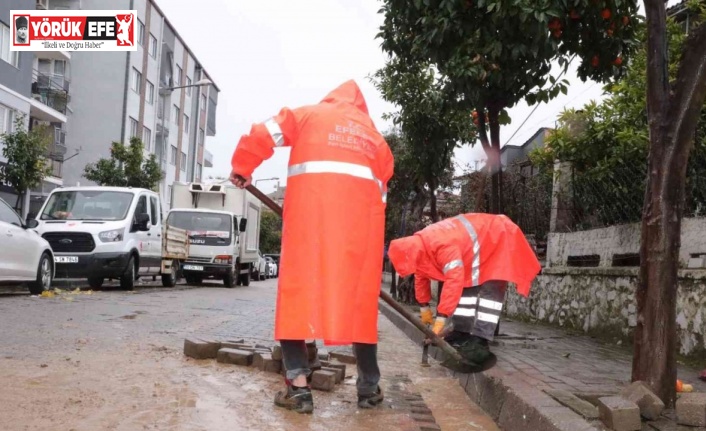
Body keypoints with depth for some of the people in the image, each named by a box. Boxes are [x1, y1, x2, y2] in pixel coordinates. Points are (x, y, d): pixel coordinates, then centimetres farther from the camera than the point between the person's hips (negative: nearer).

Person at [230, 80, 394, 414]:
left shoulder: (308, 115, 20)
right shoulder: (372, 133, 27)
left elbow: (262, 136, 7)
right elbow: (382, 185, 20)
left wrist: (241, 170, 20)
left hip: (310, 209, -2)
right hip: (361, 213, 3)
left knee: (298, 289, 1)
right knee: (360, 298, 8)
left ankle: (298, 385, -6)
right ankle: (369, 388, 13)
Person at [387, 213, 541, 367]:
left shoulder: (445, 246, -38)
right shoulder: (419, 246, -6)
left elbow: (454, 281, -40)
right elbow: (421, 277, 9)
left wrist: (441, 317, -36)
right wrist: (424, 307, 16)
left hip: (498, 238, -9)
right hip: (479, 245, 9)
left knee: (489, 292, -16)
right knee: (467, 287, 6)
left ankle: (479, 342, -19)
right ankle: (462, 335, 8)